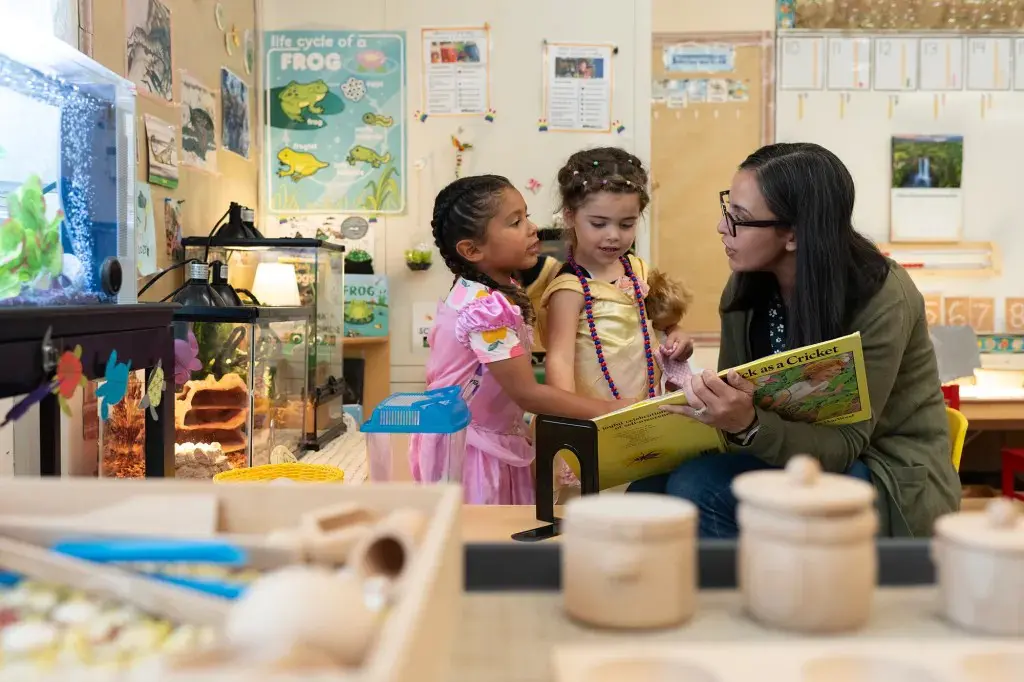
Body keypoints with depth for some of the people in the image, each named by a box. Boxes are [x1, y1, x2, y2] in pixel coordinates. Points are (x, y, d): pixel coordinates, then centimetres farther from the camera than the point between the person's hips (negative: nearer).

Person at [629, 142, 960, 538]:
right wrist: (706, 401, -23)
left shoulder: (882, 299, -21)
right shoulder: (746, 289, -5)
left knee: (699, 487, -27)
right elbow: (737, 403, 1)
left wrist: (749, 426, -40)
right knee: (649, 490, -19)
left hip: (893, 483, -5)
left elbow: (844, 445, -22)